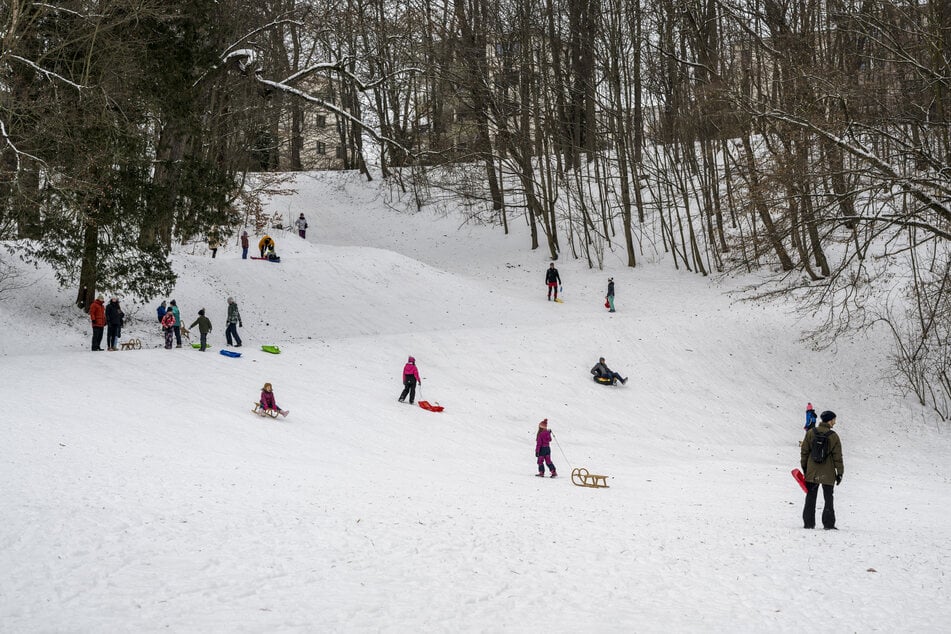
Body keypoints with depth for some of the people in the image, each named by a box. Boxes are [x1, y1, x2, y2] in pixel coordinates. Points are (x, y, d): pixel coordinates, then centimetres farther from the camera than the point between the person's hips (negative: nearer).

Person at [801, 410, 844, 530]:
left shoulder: (810, 433, -2)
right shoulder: (833, 436, -10)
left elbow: (804, 451, 3)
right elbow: (837, 456, -7)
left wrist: (804, 467, 13)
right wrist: (840, 473, 1)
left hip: (812, 472, 2)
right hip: (828, 474, -2)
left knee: (810, 498, 10)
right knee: (828, 499, 9)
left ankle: (808, 523, 8)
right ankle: (828, 524, 7)